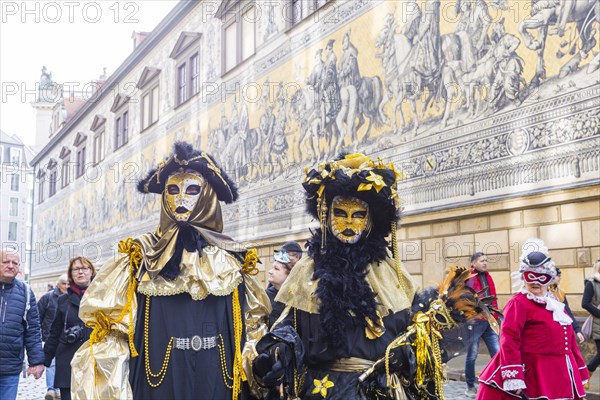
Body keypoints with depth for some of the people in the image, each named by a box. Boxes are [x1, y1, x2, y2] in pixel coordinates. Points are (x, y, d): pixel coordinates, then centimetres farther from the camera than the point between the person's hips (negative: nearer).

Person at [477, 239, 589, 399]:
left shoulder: (554, 304, 16)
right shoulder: (518, 303, -10)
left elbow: (569, 339, 21)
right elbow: (509, 340, -19)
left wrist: (580, 371, 19)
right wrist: (512, 377, -26)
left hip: (563, 376, 8)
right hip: (536, 375, -8)